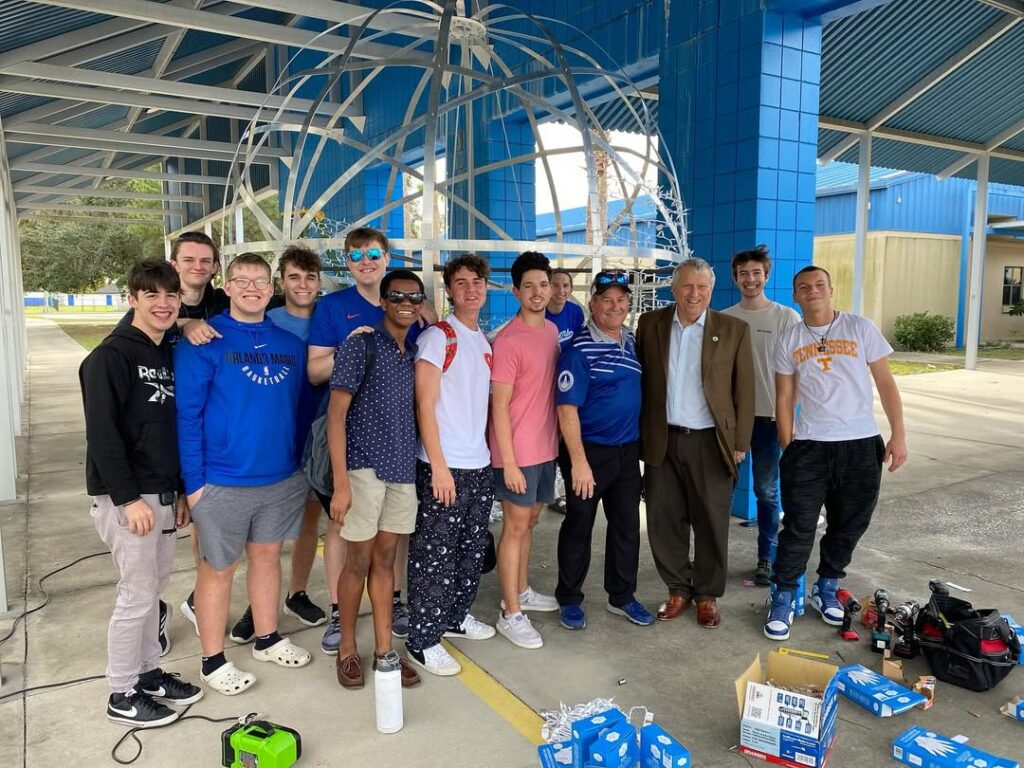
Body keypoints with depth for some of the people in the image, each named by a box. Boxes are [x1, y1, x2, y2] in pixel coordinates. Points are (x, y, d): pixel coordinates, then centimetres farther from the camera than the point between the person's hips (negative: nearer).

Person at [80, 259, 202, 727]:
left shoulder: (171, 355, 11)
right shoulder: (111, 356, -12)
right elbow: (101, 432, -17)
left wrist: (181, 492, 14)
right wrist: (128, 498, -20)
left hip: (163, 492, 8)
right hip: (127, 497, -7)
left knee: (153, 587, 17)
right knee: (137, 594, 0)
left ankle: (148, 671, 33)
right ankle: (122, 696, 16)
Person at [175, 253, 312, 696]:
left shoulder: (290, 345, 5)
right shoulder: (204, 342, -10)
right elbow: (186, 415, -12)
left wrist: (299, 463, 9)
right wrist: (194, 481, -14)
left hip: (282, 478, 5)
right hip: (222, 482, -4)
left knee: (267, 556, 18)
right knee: (218, 568, 9)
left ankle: (267, 640, 36)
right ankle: (213, 660, 25)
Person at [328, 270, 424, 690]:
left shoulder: (415, 352, 9)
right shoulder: (360, 345, -9)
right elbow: (335, 414, -13)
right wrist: (340, 483, -17)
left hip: (403, 468, 5)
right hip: (365, 467, -5)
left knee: (385, 560, 13)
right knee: (359, 561, 6)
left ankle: (384, 649, 24)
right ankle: (347, 649, 24)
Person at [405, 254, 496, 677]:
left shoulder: (485, 341, 13)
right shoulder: (437, 337, -8)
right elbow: (424, 405, -12)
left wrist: (491, 453, 10)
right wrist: (439, 466, -16)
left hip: (480, 465, 7)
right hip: (445, 466, -7)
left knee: (472, 548, 16)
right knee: (435, 554, 0)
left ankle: (456, 616, 33)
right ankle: (422, 641, 11)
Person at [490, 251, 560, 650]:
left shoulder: (552, 331, 7)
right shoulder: (507, 340, -16)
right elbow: (499, 406, -17)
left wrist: (554, 438, 12)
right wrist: (508, 462, -18)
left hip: (546, 446, 7)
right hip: (518, 451, -7)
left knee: (530, 520, 19)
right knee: (516, 526, 1)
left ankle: (521, 591, 36)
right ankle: (510, 614, 13)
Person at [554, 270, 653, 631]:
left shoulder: (632, 342, 6)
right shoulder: (579, 349, -14)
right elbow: (567, 408, -17)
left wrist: (642, 444, 10)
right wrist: (579, 461, -21)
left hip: (628, 450, 6)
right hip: (589, 450, -6)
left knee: (627, 525, 15)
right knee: (579, 526, 8)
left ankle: (622, 596, 32)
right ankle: (569, 600, 25)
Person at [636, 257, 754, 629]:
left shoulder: (734, 330, -1)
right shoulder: (650, 324, 3)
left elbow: (744, 389, 1)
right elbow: (639, 380, 5)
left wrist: (740, 442, -1)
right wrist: (639, 435, 2)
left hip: (710, 442, -1)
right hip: (662, 441, 2)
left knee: (711, 523, 8)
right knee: (664, 520, 9)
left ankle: (707, 594, 27)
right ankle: (678, 589, 28)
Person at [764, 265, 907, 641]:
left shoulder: (860, 328, 0)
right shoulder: (789, 340, 3)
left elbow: (886, 382, 1)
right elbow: (784, 398, 5)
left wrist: (898, 434, -4)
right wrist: (787, 450, 1)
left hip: (861, 444, 1)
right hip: (809, 446, -1)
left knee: (849, 525, 12)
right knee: (799, 526, -2)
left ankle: (826, 589, 31)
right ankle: (782, 599, 12)